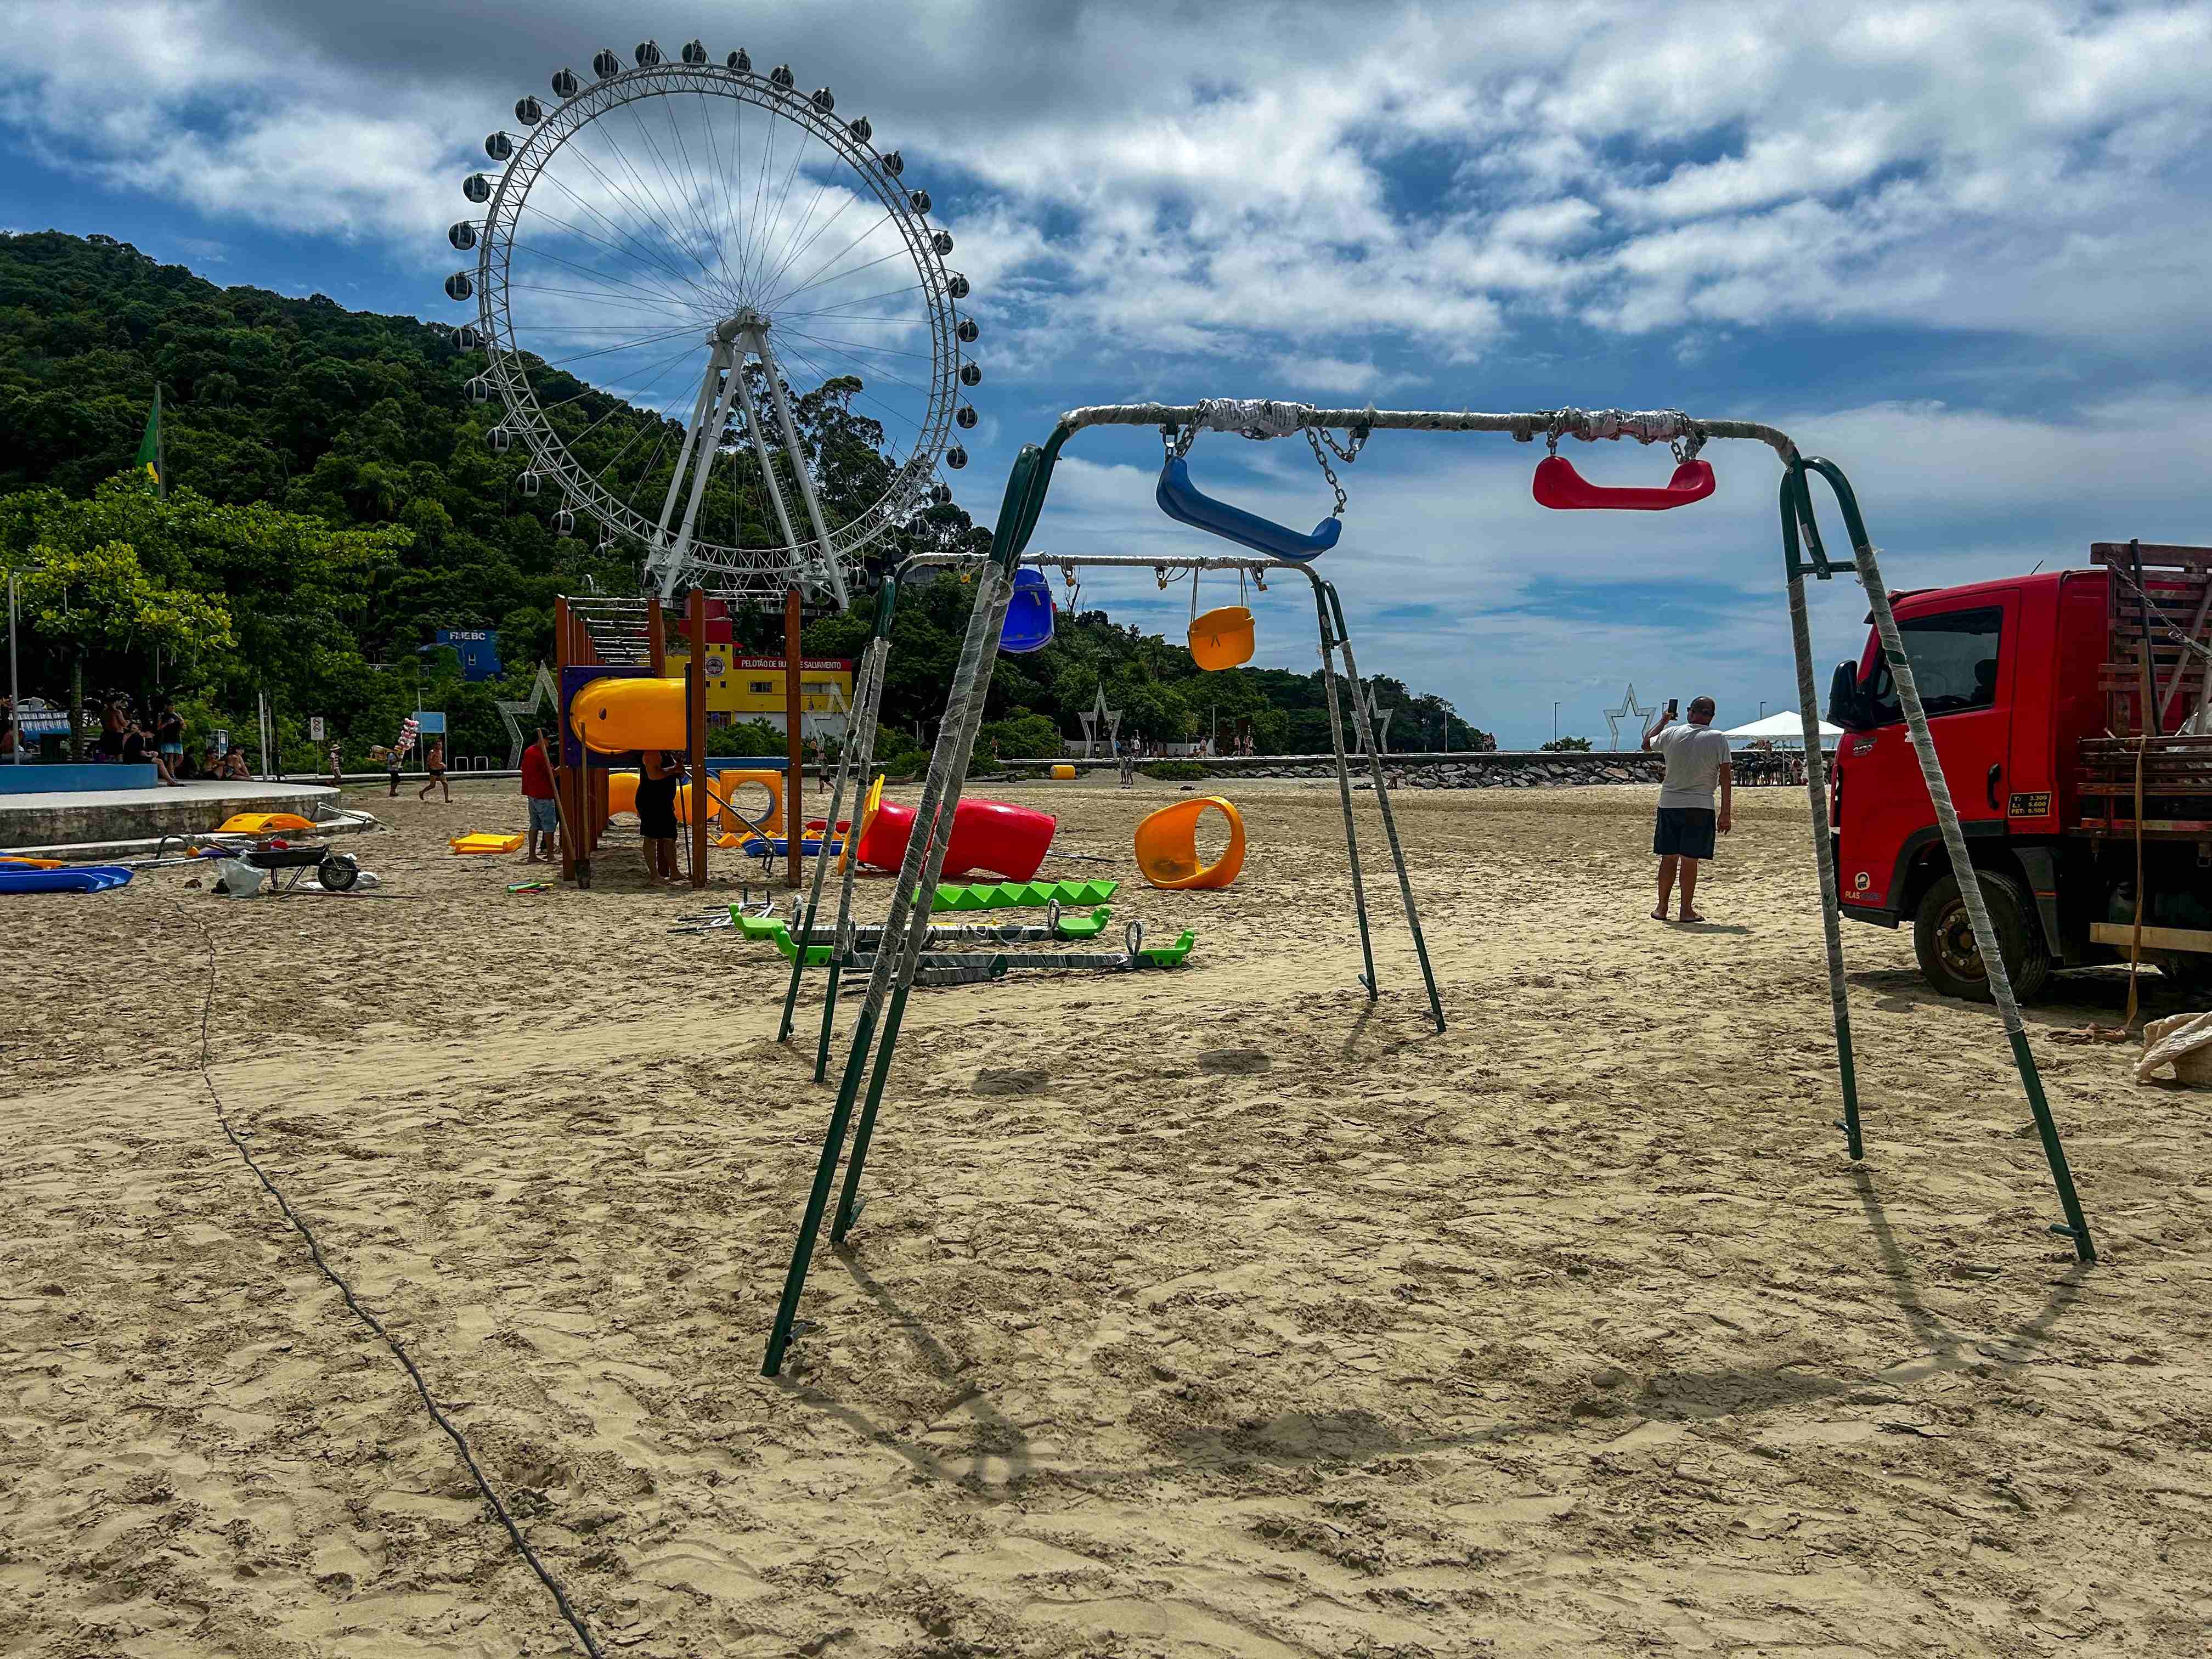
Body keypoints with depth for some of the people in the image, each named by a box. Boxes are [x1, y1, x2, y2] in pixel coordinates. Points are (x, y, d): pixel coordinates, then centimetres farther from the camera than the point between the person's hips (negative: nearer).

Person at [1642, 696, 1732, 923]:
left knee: (1669, 858, 10)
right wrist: (1726, 813, -4)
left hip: (1668, 804, 3)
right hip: (1699, 806, -3)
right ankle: (1687, 910, 6)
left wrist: (1664, 721, 36)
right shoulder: (1718, 739, -4)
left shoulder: (1671, 733, 2)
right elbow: (1725, 777, -7)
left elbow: (1646, 744, 23)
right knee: (1690, 859, 1)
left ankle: (1662, 908, 15)